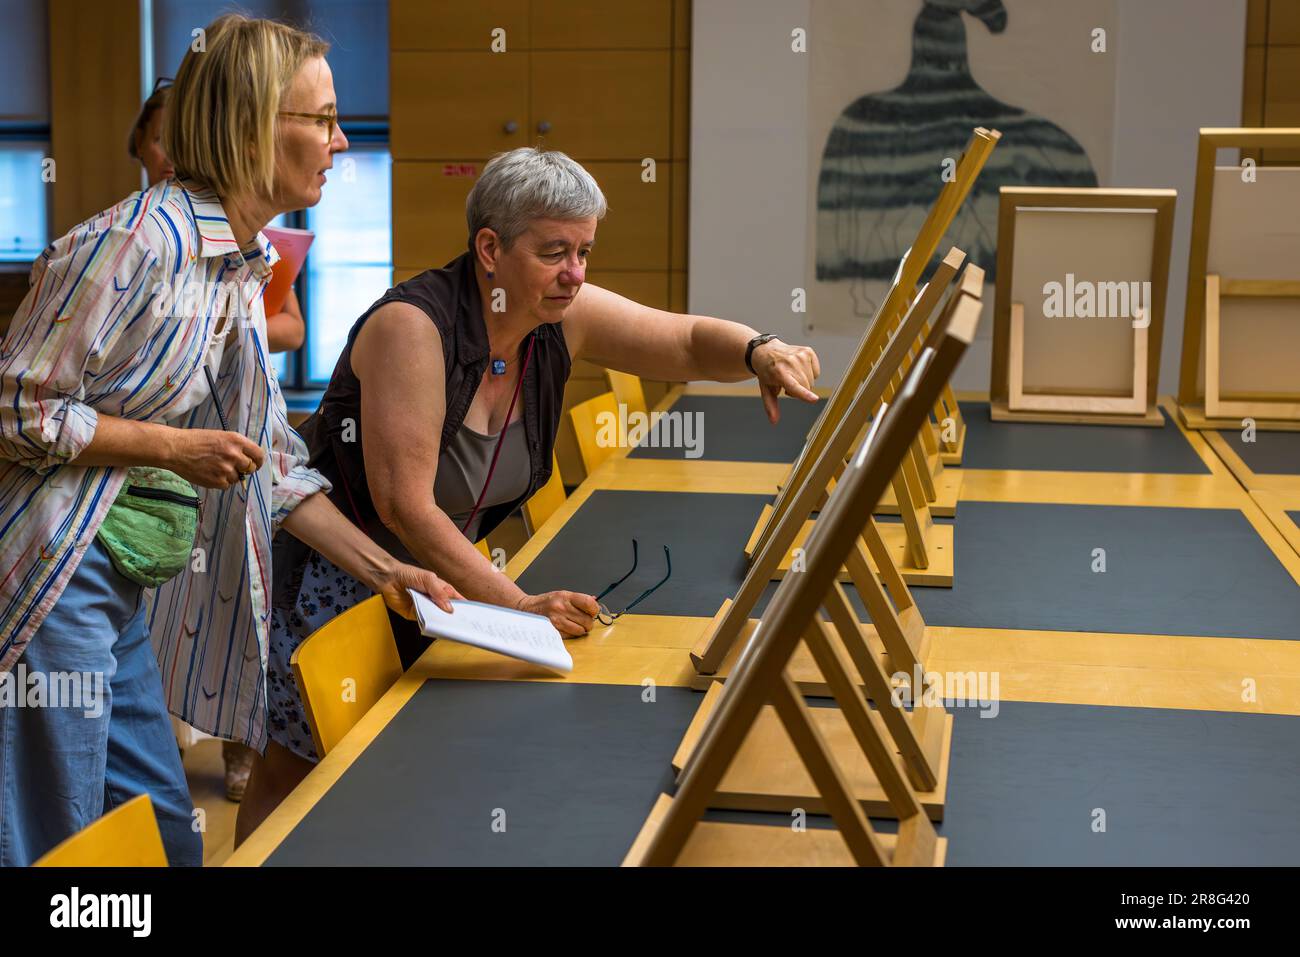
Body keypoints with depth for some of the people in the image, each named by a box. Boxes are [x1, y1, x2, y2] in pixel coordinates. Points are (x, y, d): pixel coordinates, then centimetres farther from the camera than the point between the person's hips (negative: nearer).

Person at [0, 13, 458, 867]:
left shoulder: (245, 268, 11)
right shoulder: (136, 242, -17)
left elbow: (272, 466, 16)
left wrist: (384, 570, 11)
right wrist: (175, 448, -16)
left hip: (125, 590, 9)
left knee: (165, 828, 15)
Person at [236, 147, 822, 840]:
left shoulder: (564, 319, -8)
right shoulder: (411, 326, -28)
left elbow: (692, 341, 0)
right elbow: (404, 506, -29)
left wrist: (759, 352, -24)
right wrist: (521, 605, -31)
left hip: (434, 568, 6)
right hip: (330, 569, -6)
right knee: (295, 766, 3)